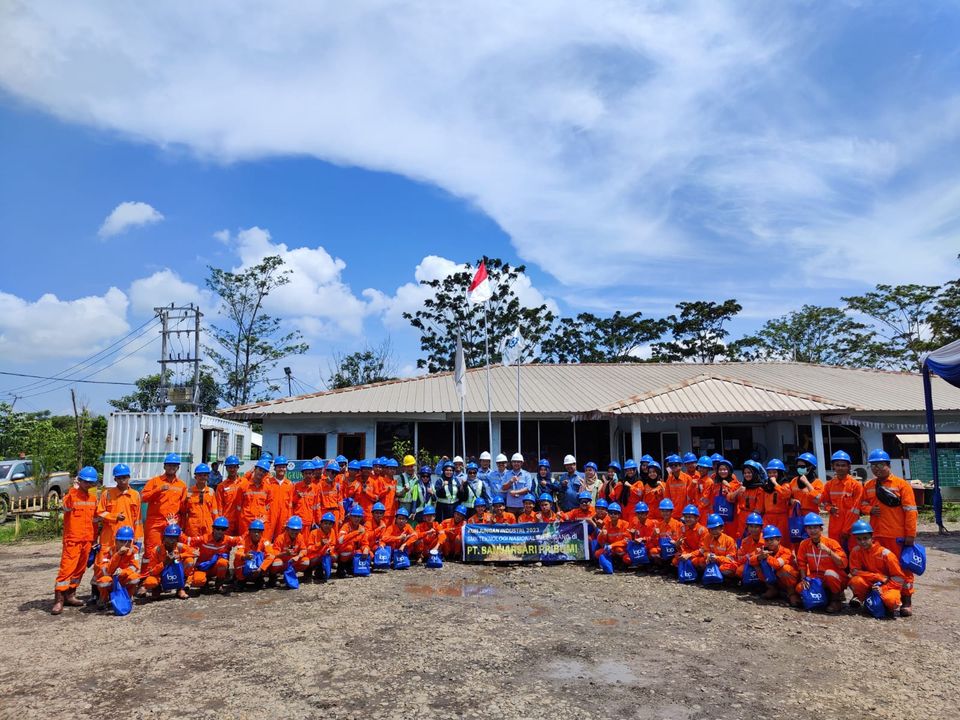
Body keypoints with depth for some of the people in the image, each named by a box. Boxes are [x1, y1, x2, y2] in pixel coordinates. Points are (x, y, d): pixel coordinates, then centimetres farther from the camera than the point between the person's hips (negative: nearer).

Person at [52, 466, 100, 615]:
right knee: (67, 568, -9)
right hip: (72, 539, -6)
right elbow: (66, 507, -32)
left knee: (80, 569, 12)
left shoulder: (93, 497, 9)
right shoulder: (71, 494, -8)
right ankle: (59, 600, -4)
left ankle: (70, 595, 23)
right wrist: (73, 490, -36)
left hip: (87, 539, 6)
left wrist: (94, 538, 18)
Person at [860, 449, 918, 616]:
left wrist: (910, 534, -11)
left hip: (898, 536, -5)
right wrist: (869, 510, -6)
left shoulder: (901, 484, -5)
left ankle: (906, 601, 13)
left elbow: (910, 511, -7)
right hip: (876, 535, 5)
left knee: (902, 567, 4)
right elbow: (862, 505, 18)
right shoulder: (869, 485, 10)